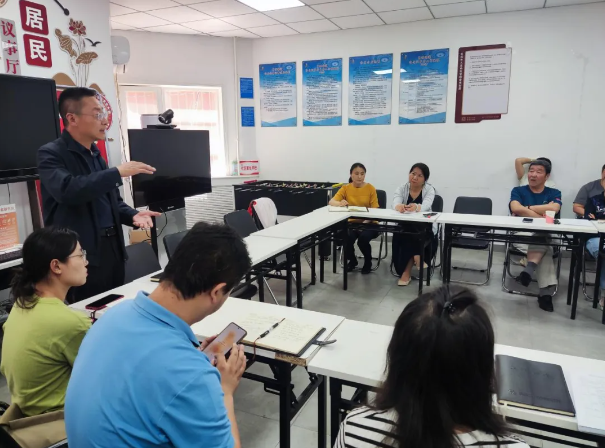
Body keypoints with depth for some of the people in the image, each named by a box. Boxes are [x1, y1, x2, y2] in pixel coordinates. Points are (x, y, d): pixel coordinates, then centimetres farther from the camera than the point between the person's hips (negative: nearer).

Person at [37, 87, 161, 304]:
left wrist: (133, 215, -1)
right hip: (81, 255, -7)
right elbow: (67, 189, -28)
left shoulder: (96, 155, 16)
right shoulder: (51, 154, -7)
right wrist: (118, 172, -26)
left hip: (112, 248, 7)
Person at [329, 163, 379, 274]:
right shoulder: (345, 188, 3)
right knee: (347, 237, -30)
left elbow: (374, 210, -6)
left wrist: (365, 222, -23)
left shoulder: (371, 188, -1)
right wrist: (340, 203, -32)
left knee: (363, 238, -32)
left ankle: (368, 262, 3)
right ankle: (352, 260, 6)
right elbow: (331, 202, -8)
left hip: (368, 223, -1)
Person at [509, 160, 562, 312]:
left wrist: (527, 208, -6)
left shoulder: (554, 193, 13)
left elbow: (553, 209, -12)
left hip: (546, 236, 1)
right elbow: (515, 208, -13)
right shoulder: (518, 191, 10)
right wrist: (542, 217, -14)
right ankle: (546, 292, -34)